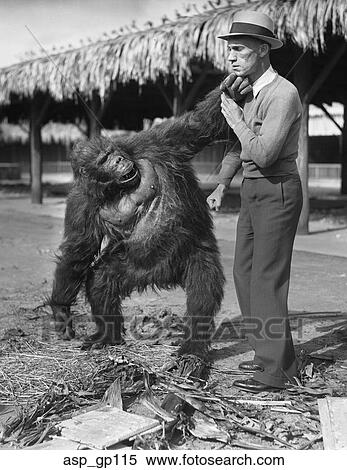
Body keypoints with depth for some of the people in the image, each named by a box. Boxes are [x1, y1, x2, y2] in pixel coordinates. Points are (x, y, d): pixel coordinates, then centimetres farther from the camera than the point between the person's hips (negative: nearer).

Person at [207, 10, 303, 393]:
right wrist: (221, 185, 14)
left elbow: (264, 154, -27)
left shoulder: (282, 93, -18)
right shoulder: (249, 92, 10)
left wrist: (236, 119, -14)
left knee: (267, 279, -5)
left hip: (277, 192, -9)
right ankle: (268, 353, 25)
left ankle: (275, 370, 7)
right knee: (245, 273, 12)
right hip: (252, 192, 9)